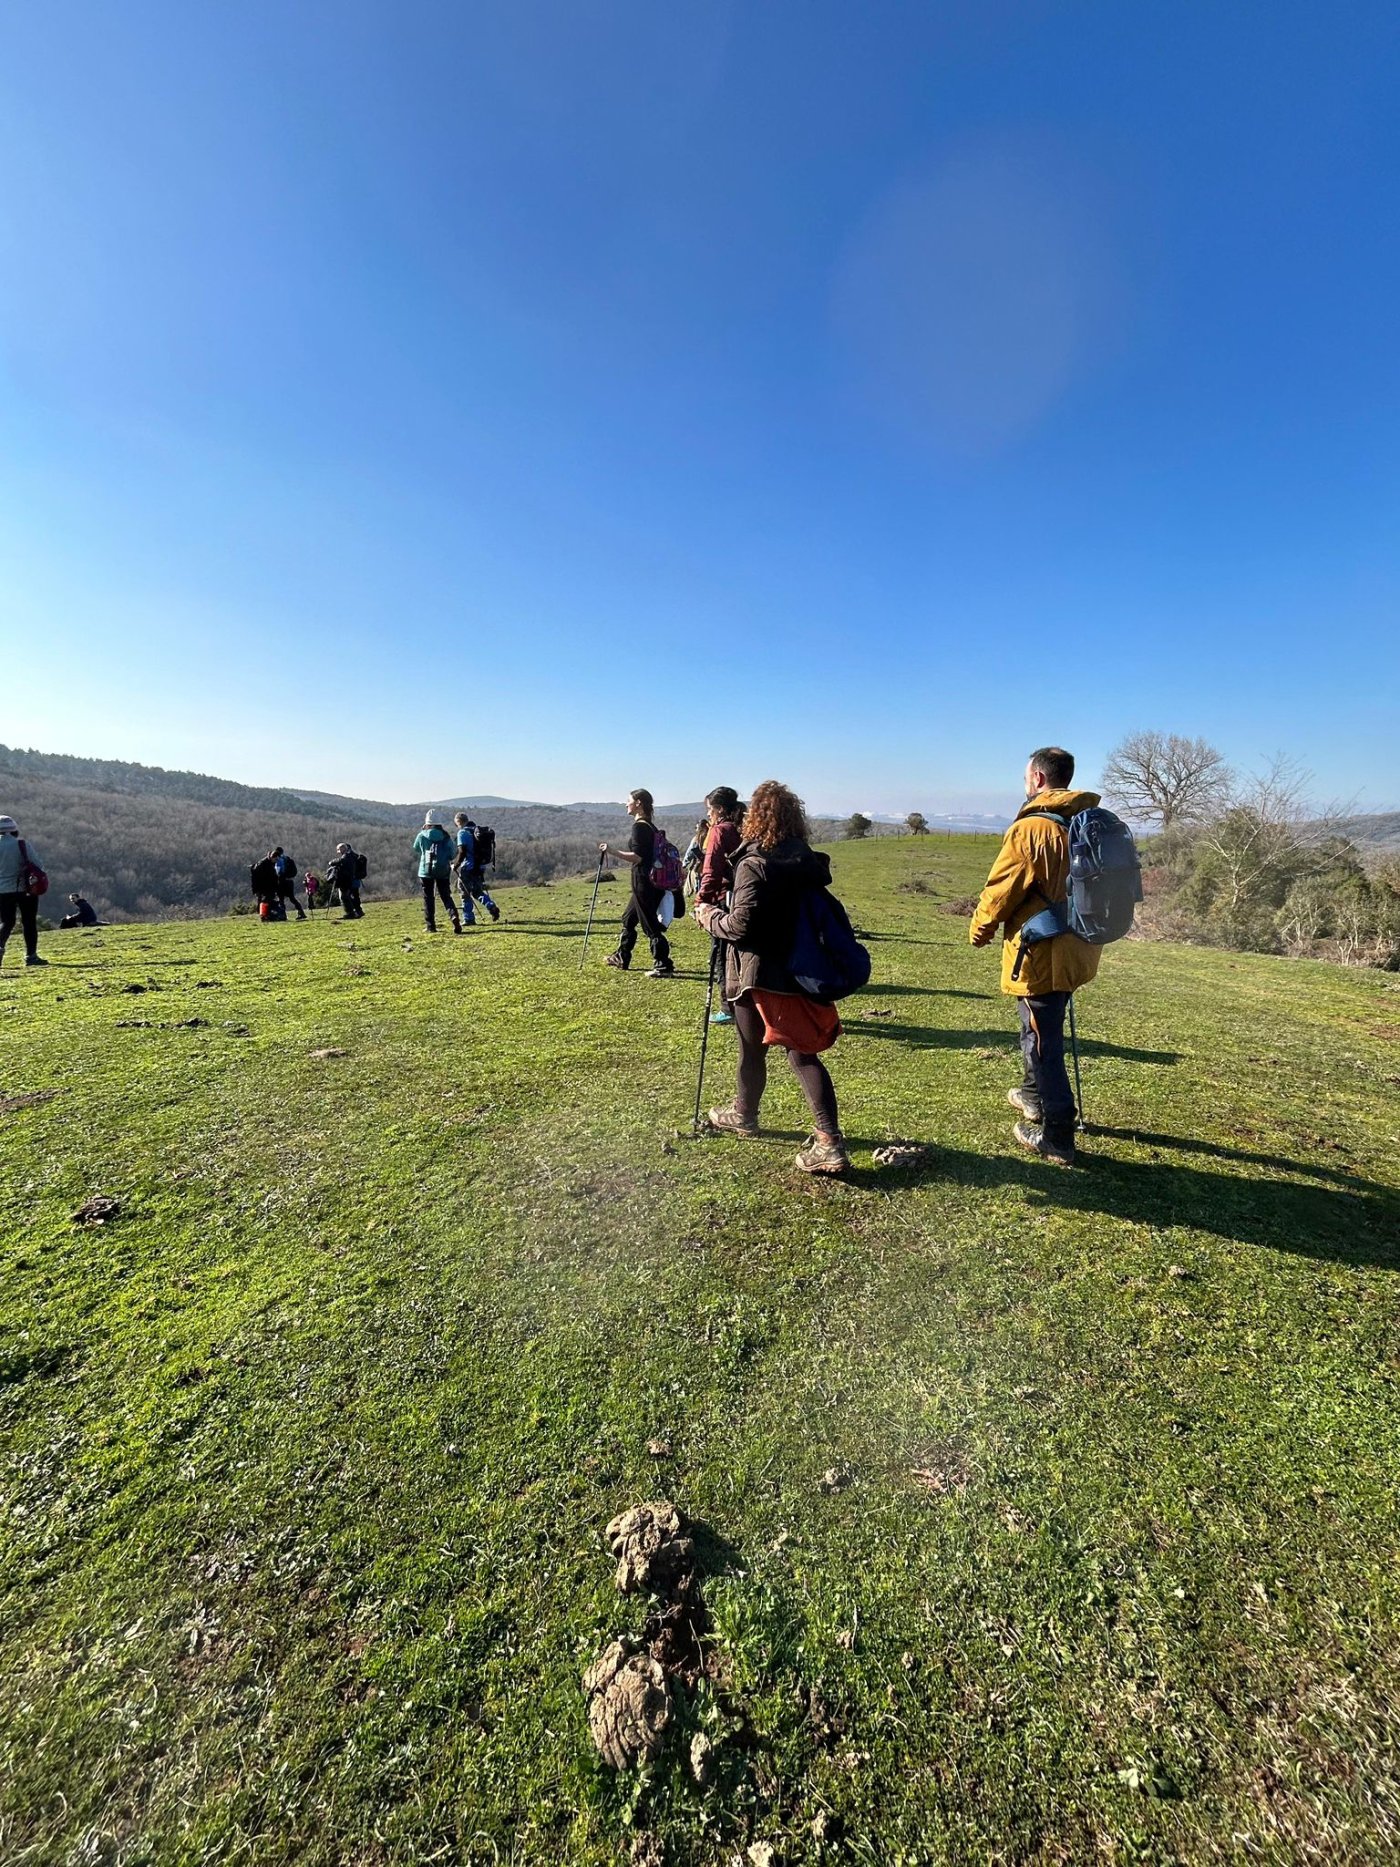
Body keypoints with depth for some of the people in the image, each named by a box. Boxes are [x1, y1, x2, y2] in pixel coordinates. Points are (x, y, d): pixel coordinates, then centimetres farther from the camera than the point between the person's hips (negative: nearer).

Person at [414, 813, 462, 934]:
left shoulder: (422, 835, -3)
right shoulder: (446, 837, 1)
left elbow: (416, 849, 16)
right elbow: (452, 855, 3)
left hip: (426, 870, -1)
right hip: (443, 870, 1)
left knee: (428, 898, 8)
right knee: (446, 896, 7)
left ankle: (430, 926, 8)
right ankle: (454, 917, -18)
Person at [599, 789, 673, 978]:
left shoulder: (639, 826, -14)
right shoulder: (651, 826, 15)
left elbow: (637, 856, -21)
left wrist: (613, 852, -22)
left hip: (643, 881, -10)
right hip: (651, 880, 10)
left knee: (650, 925, -5)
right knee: (628, 919, 20)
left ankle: (663, 966, -2)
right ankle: (621, 958, 32)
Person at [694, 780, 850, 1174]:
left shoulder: (753, 864, -17)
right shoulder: (809, 861, 4)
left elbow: (741, 925, -21)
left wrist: (710, 917, -2)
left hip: (759, 973, -6)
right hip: (798, 971, 6)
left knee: (752, 1050, 15)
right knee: (802, 1053, 6)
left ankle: (744, 1115, 37)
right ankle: (830, 1140, 0)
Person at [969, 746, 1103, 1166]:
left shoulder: (1030, 828, -18)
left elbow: (1000, 890, -13)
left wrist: (979, 930, 3)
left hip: (1039, 954, -8)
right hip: (1077, 950, 9)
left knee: (1042, 1043, 2)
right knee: (1047, 1032, 26)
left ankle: (1057, 1138, 11)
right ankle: (1034, 1094, 45)